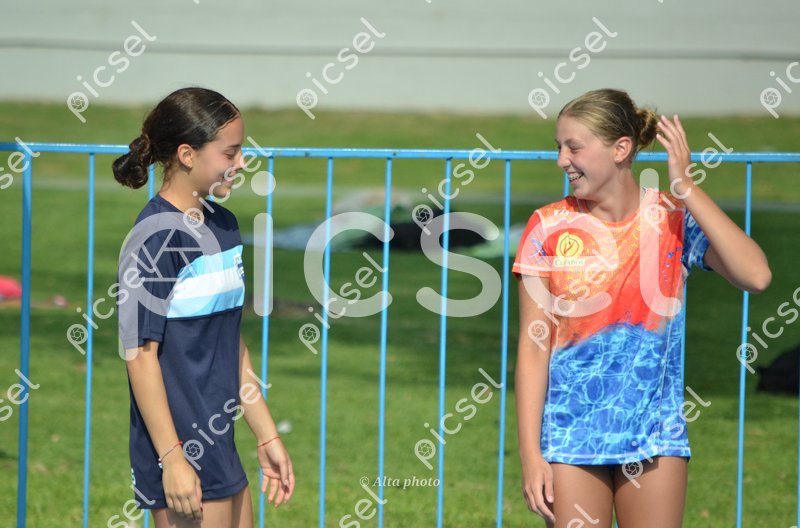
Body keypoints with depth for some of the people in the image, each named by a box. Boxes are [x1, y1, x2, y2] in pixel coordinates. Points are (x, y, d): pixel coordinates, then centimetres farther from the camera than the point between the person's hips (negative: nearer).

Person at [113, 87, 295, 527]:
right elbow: (140, 353, -16)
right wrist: (172, 458, -19)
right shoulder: (155, 239, -14)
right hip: (183, 454, -9)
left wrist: (267, 436, 18)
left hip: (218, 447, 9)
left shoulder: (223, 225, 11)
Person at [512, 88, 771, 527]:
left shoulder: (674, 219, -3)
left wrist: (686, 187, -18)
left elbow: (755, 276, -20)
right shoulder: (549, 227, -3)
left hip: (655, 438, 0)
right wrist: (531, 455, -8)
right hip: (570, 438, 0)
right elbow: (533, 348, -3)